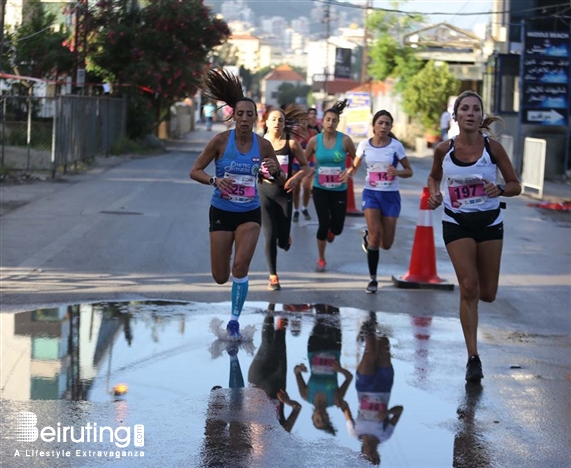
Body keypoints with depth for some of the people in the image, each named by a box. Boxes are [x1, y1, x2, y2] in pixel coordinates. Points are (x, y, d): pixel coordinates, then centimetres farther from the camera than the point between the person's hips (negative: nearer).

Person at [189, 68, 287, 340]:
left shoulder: (263, 145, -5)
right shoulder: (221, 141, -11)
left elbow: (282, 182, 4)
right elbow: (195, 171, -7)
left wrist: (275, 172, -20)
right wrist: (215, 180, -26)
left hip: (250, 213, 1)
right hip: (222, 212, -1)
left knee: (241, 265, -17)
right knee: (220, 278, 1)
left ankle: (234, 320, 1)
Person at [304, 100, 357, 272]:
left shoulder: (345, 140, -9)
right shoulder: (315, 140, -6)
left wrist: (349, 171, -16)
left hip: (339, 190, 0)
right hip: (320, 189, 0)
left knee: (337, 227, 3)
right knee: (324, 224, -8)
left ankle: (331, 231, 45)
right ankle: (321, 260, 13)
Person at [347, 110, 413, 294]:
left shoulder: (396, 146, -6)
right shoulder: (365, 145, -2)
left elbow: (409, 171, 0)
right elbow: (355, 166, 10)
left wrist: (397, 172, -21)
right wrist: (349, 173, -13)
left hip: (391, 195, 0)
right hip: (371, 193, 0)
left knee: (386, 244, 2)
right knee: (376, 233, -18)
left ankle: (367, 237, 39)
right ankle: (373, 279, -4)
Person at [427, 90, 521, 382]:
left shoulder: (493, 148, -9)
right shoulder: (444, 149, -5)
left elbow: (515, 185, -2)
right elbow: (434, 176, 15)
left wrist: (499, 189, -23)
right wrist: (434, 193, -6)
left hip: (489, 223, 1)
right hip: (457, 224, -1)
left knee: (487, 293, 6)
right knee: (468, 288, -12)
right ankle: (473, 358, -5)